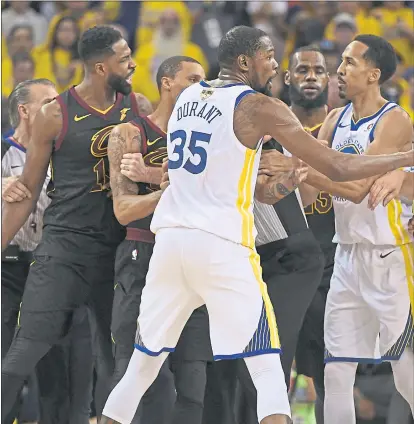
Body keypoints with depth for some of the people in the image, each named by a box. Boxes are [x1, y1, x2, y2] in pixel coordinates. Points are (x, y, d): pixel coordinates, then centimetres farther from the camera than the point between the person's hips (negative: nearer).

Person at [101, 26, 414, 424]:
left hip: (170, 240, 6)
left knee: (143, 365, 16)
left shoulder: (186, 98, 14)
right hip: (222, 245, -6)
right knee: (267, 370, -2)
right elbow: (336, 167, -8)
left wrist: (258, 186, 24)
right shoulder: (257, 107, -5)